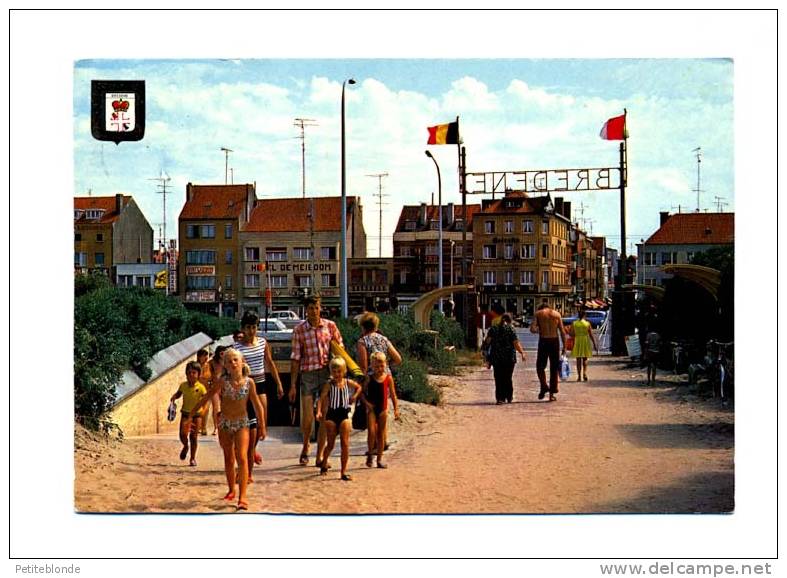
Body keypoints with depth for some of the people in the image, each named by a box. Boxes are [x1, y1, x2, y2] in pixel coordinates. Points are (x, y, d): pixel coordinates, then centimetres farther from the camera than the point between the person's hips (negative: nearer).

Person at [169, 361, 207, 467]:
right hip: (185, 413, 2)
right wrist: (174, 396, -4)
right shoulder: (183, 385, -2)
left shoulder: (200, 387, -12)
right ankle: (185, 447, 25)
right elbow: (179, 393, 18)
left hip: (196, 414, -2)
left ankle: (193, 458, 16)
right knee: (183, 434, -11)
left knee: (193, 436, 1)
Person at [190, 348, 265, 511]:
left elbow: (257, 405, -1)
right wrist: (190, 415, -2)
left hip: (242, 424, -1)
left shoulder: (249, 382, -10)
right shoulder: (222, 381, -10)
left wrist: (262, 426, 2)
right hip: (225, 423, 1)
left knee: (242, 458, -14)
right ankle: (231, 490, 32)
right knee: (228, 459, 14)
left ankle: (242, 497, -17)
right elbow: (206, 398, -2)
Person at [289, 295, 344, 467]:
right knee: (307, 417, -3)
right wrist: (292, 386, -1)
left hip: (328, 373, 1)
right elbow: (295, 358, 1)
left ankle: (320, 456, 12)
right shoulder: (299, 330, -1)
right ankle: (305, 447, 25)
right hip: (308, 375, -1)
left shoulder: (330, 326, 3)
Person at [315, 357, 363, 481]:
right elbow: (322, 398, -14)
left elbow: (359, 387, 25)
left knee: (345, 444, -5)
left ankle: (344, 471, -1)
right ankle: (324, 464, 33)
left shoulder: (348, 383, 4)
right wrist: (319, 411, -28)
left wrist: (354, 396, 9)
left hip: (344, 415, 2)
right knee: (330, 444, 7)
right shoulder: (328, 384, -6)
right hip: (331, 416, -2)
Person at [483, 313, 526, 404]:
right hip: (509, 358, -1)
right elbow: (516, 344, -10)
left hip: (496, 358, 1)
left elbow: (487, 341, -5)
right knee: (508, 378, 11)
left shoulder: (493, 329, 3)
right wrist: (522, 352, -1)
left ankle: (500, 398, -4)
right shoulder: (510, 329, -4)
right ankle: (509, 397, 17)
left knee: (498, 378, 4)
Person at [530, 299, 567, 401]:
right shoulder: (556, 314, 8)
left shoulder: (538, 313, 4)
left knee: (540, 366, 14)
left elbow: (532, 329, -8)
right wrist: (564, 346, 3)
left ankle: (544, 387, -4)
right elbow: (562, 332, 1)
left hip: (543, 341, -2)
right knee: (554, 368, 9)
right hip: (555, 341, 2)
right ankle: (552, 393, 8)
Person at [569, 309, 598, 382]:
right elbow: (591, 335, -4)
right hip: (585, 342, 0)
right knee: (585, 359, 13)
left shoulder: (574, 324, -3)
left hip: (577, 342, 0)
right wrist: (595, 344, 3)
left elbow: (571, 334, -2)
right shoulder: (587, 324, -5)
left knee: (578, 359, 8)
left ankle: (579, 376, 5)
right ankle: (585, 373, -7)